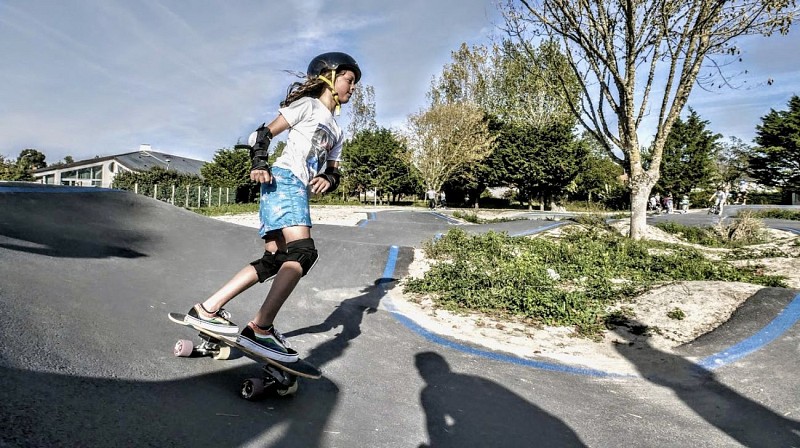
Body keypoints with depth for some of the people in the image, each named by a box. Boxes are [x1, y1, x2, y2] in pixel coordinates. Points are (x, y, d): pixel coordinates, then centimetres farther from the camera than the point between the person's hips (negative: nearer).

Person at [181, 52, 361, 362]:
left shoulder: (337, 132, 29)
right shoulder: (308, 105, 8)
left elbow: (334, 171, 22)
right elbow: (265, 133, 2)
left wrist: (328, 180, -2)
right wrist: (259, 164, -15)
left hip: (299, 191, 8)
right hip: (284, 180, -8)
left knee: (273, 261, 0)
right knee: (303, 252, -24)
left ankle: (207, 309, 4)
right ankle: (260, 328, -27)